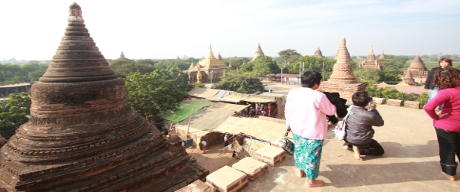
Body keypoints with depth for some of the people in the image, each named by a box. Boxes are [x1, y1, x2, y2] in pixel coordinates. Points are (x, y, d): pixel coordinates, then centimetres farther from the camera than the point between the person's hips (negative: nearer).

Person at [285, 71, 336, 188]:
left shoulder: (292, 93, -5)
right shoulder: (318, 96, -21)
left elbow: (287, 110, 5)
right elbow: (331, 111, -7)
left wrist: (288, 123, 20)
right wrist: (333, 105, 16)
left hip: (296, 129, 6)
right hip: (313, 132, -6)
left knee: (299, 149, 25)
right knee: (312, 154, 10)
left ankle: (300, 170, 44)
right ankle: (310, 181, 26)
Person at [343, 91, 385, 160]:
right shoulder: (370, 115, -27)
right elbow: (381, 123, -5)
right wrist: (373, 109, -4)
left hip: (347, 138, 6)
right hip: (361, 141, -5)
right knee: (380, 151, 18)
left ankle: (347, 144, 15)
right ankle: (359, 149, -6)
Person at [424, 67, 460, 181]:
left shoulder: (446, 92, -23)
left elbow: (428, 107, -36)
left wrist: (435, 117, -18)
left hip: (446, 126, -6)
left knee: (447, 149, 11)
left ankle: (449, 173, 24)